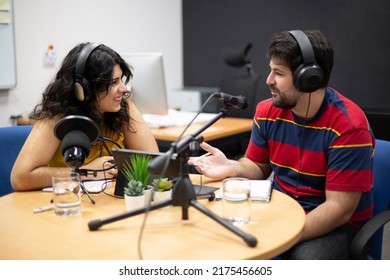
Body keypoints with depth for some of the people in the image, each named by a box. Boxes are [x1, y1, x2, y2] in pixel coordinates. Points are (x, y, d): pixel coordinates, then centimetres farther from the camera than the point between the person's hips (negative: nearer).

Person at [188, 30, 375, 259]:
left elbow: (338, 208, -20)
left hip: (334, 224, -4)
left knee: (305, 260, -35)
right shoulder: (267, 111, -3)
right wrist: (232, 168, -13)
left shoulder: (348, 125, -20)